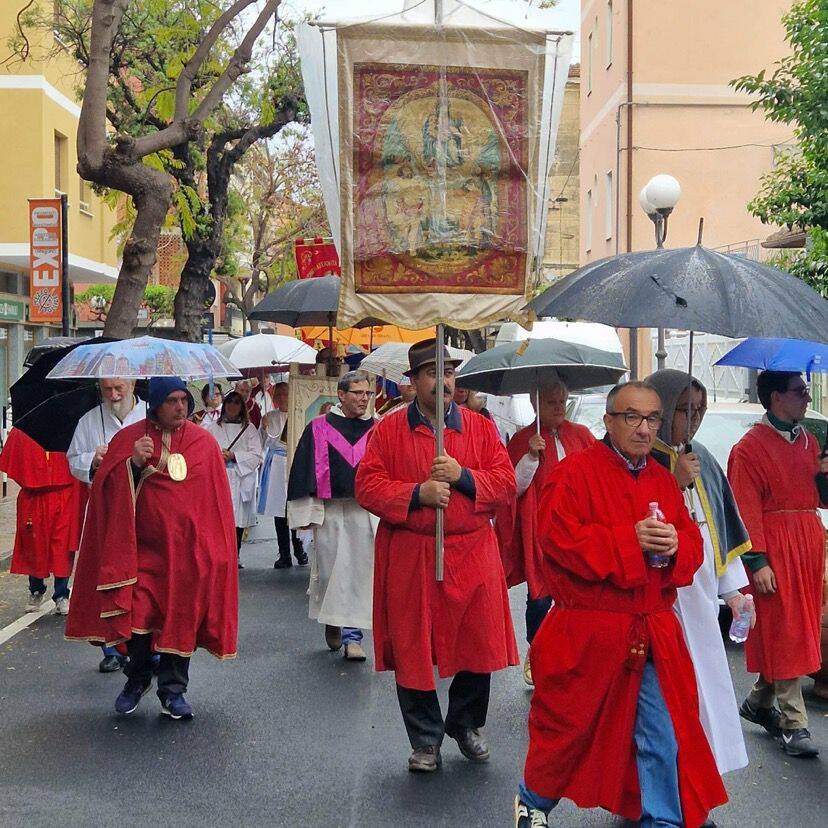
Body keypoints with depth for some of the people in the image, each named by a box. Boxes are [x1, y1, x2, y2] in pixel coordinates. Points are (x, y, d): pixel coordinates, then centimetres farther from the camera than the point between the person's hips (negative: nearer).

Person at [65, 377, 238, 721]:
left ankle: (173, 689, 18)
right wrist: (133, 464, -20)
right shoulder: (128, 439, 1)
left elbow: (216, 500, 3)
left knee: (181, 616, 3)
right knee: (137, 612, -8)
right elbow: (107, 489, -4)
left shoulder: (204, 443, 1)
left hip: (186, 549, 1)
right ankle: (137, 678, 18)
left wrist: (215, 548, 0)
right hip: (141, 546, 0)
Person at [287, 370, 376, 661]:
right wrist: (305, 511, -4)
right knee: (329, 569, 6)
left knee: (360, 571, -2)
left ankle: (352, 632, 5)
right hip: (329, 513, -1)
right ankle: (331, 622, 29)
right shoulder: (318, 429, 1)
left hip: (366, 513, 1)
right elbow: (303, 470, 1)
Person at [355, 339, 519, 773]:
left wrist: (463, 476, -15)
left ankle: (466, 725, 32)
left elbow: (507, 483, 1)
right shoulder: (389, 429, 2)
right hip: (410, 558, -1)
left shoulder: (481, 427, 7)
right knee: (413, 651, 4)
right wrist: (417, 493, -18)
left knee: (478, 643, 7)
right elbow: (367, 485, -5)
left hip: (472, 556, 2)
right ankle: (425, 741, 21)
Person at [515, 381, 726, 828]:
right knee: (569, 725, 11)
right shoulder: (577, 471, -9)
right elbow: (560, 540, -19)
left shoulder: (664, 480, 11)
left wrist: (676, 544, -14)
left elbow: (693, 544, 10)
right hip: (587, 632, -5)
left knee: (664, 735, 5)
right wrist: (631, 540, -22)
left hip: (654, 634, 5)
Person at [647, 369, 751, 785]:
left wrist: (734, 588, 14)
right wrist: (674, 484, -18)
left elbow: (724, 525, 17)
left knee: (704, 684, 10)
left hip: (700, 592, 7)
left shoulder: (702, 459, 12)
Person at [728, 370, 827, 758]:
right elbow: (746, 510, -14)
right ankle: (793, 723, 1)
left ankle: (758, 703, 29)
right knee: (783, 633, -4)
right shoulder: (750, 447, -9)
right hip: (775, 549, -8)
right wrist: (757, 562, -19)